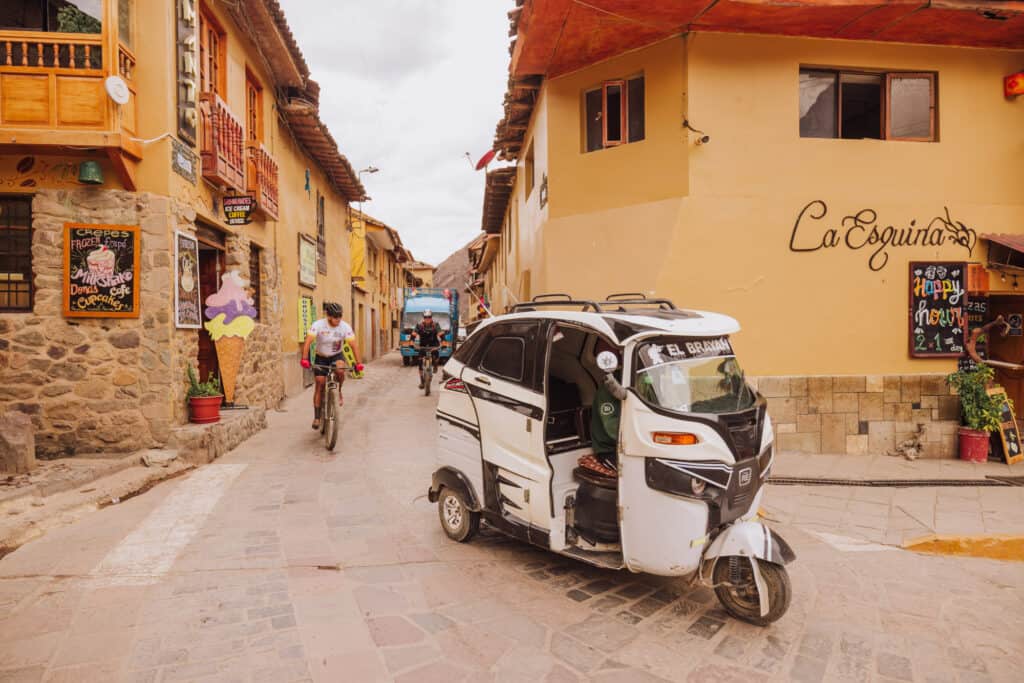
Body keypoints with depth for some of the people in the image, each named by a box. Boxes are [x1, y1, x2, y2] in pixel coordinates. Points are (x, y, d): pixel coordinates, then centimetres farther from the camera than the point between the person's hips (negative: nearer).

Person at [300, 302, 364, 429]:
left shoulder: (345, 327, -18)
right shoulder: (318, 325, -21)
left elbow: (353, 345, -20)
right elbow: (308, 341, -29)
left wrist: (358, 363, -29)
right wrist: (304, 359, -42)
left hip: (337, 356, 0)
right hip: (321, 358, 0)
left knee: (340, 370, -32)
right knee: (320, 384, -6)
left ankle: (338, 391, -1)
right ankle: (317, 417, 5)